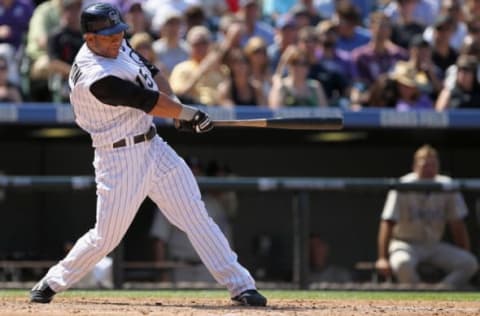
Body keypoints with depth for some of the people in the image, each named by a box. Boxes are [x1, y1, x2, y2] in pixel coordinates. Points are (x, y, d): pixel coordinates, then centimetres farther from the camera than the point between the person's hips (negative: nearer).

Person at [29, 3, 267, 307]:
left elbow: (152, 74, 16)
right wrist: (187, 112, -7)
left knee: (195, 214, 2)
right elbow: (146, 100, -21)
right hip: (120, 159, -8)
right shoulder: (96, 77, -26)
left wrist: (174, 107, -1)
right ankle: (53, 282, 21)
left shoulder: (117, 45, 3)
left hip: (154, 147, 8)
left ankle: (240, 285, 1)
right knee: (107, 236, -2)